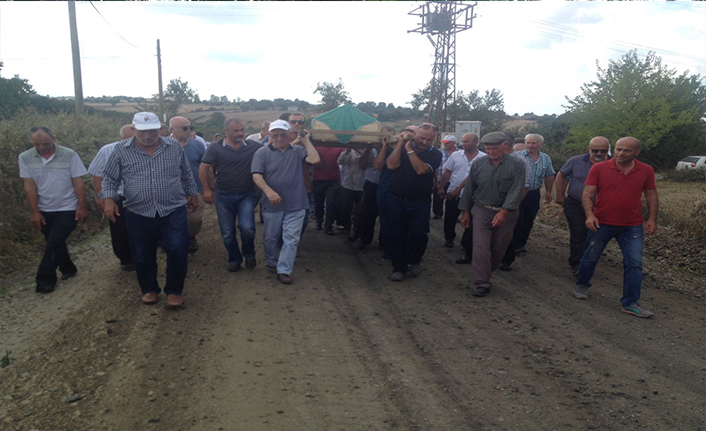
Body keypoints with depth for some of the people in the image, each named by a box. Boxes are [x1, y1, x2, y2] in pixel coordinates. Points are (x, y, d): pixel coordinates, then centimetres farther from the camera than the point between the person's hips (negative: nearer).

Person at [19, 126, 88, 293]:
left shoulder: (69, 155, -12)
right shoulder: (25, 158, -5)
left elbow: (79, 183, -9)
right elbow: (29, 186, -5)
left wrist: (82, 207, -10)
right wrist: (34, 212, -5)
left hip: (67, 210, -3)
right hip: (44, 211, 3)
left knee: (53, 244, -6)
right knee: (56, 243, 15)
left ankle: (45, 280, 5)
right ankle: (68, 269, 35)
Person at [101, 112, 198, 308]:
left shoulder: (175, 147, 3)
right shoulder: (121, 150, 0)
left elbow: (187, 174, 15)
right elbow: (110, 179, 6)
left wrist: (192, 194, 20)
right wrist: (109, 199, -9)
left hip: (173, 211, 0)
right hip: (139, 214, 1)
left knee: (178, 251, -7)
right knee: (143, 256, 11)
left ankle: (174, 291, 13)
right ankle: (149, 290, 32)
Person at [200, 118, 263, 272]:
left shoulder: (254, 147, -2)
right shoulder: (216, 148, -3)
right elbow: (203, 169, 0)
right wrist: (207, 189, -5)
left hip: (247, 195, 0)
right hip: (223, 196, 1)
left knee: (247, 227, -15)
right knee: (227, 233, 8)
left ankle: (249, 255, 14)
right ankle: (234, 259, 31)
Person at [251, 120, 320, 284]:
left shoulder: (297, 151, 5)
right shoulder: (262, 152, -1)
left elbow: (314, 159, -12)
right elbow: (256, 175, -11)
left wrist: (305, 140, -5)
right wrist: (269, 191, -26)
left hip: (296, 205, 1)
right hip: (272, 205, 0)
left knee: (291, 239, -2)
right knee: (271, 238, 14)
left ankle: (284, 270, 4)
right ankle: (272, 263, 36)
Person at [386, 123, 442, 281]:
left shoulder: (435, 154, -2)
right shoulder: (402, 148, 4)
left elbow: (421, 169, -19)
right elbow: (392, 164, -12)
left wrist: (409, 150, -12)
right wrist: (401, 143, -9)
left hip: (420, 203, -1)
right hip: (396, 201, 2)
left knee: (418, 235, -8)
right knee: (397, 235, 6)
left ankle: (415, 260, 22)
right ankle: (399, 267, 21)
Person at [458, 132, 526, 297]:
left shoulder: (517, 165, -7)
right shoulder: (478, 164, 1)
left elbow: (517, 190, -15)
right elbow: (469, 189, 7)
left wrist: (504, 211, -26)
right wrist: (465, 211, 7)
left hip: (506, 213, 0)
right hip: (481, 211, 0)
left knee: (498, 247, 10)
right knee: (481, 246, -10)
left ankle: (486, 273, 33)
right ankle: (482, 283, -8)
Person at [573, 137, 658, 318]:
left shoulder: (646, 171, 1)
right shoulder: (599, 169, -7)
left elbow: (652, 196, 10)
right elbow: (587, 194, -9)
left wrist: (652, 218, 0)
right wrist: (589, 215, -22)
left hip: (632, 227, 2)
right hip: (601, 223, -1)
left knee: (634, 264, 0)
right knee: (590, 258, 9)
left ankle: (630, 303, 9)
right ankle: (582, 286, 34)